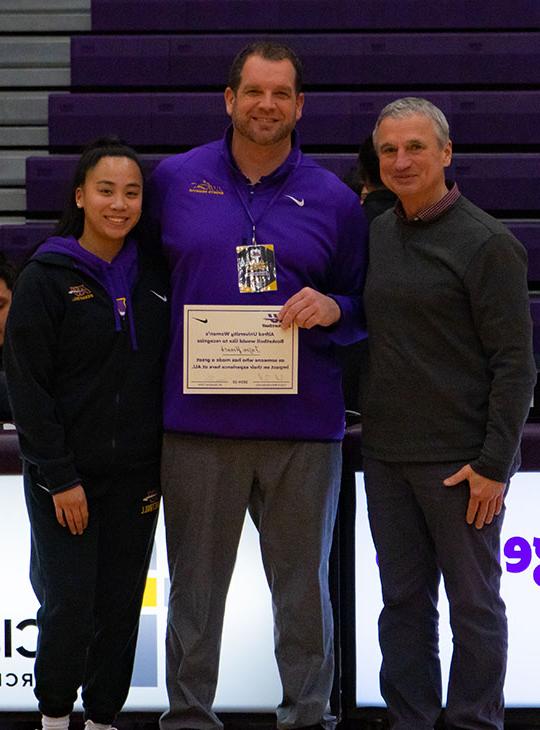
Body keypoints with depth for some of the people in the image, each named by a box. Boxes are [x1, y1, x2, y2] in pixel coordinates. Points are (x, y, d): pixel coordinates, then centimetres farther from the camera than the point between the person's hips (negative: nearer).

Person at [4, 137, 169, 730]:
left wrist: (161, 465, 4)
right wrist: (60, 477, -13)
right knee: (69, 604, -5)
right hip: (63, 476, -4)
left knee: (120, 607, 7)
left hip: (134, 475, 4)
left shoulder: (154, 276, 7)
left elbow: (166, 371, 12)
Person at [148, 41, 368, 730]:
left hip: (304, 425, 0)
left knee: (303, 585, 7)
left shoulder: (335, 201, 7)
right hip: (198, 422, 0)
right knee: (195, 586, 6)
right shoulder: (173, 180, 6)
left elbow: (364, 308, 14)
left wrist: (331, 310, -8)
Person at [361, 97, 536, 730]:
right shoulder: (374, 235, 10)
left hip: (459, 460, -6)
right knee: (403, 600, 12)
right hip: (386, 455, 6)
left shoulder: (487, 244, -9)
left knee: (473, 602, 5)